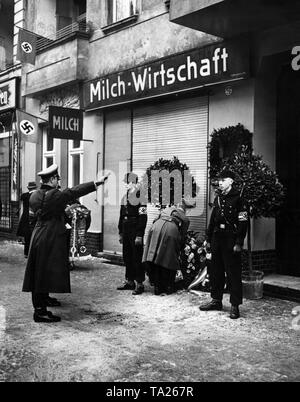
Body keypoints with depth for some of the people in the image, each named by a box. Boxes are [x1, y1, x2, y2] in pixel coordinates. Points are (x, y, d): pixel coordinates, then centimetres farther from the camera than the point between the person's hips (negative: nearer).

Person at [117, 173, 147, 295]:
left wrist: (139, 236, -18)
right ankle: (129, 281, 25)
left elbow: (143, 218, -15)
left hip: (135, 232, -8)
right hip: (126, 232, 8)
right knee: (127, 258, 14)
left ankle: (140, 284, 4)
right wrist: (120, 233, 15)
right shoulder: (125, 198, 13)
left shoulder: (139, 198, -12)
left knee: (137, 258, -3)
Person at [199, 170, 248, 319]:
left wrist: (239, 243, -16)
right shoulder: (218, 199, 14)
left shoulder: (237, 199, -7)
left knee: (233, 273, -3)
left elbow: (243, 223, -11)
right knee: (215, 271, 13)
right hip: (217, 239, 7)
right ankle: (216, 300, 25)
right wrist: (208, 238, 14)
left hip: (231, 241, -7)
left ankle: (235, 305, 3)